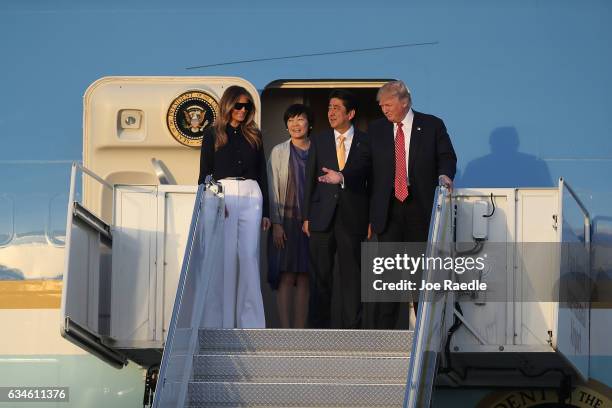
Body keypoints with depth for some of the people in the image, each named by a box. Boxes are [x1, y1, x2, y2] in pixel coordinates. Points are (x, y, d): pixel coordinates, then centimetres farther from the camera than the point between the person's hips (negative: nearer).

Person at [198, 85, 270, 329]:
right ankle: (223, 320, 1)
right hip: (222, 195, -2)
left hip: (251, 197, 2)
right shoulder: (213, 134, 6)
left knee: (249, 256, -4)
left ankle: (250, 321, -2)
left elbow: (262, 173, 15)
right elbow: (204, 173, 4)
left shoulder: (253, 135, 14)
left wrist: (266, 212, 11)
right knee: (224, 258, -4)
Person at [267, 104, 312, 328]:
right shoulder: (279, 152, 4)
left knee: (304, 278, 2)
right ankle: (285, 332, -7)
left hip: (311, 222, 1)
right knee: (286, 277, -6)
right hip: (286, 220, -1)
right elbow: (272, 189, 2)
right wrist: (276, 223, -6)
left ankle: (300, 331, 5)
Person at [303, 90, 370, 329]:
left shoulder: (365, 143, 4)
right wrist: (306, 217, 4)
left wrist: (372, 219, -2)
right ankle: (319, 329, 10)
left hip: (353, 218, -2)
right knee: (320, 276, 4)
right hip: (322, 217, 2)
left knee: (352, 276, 0)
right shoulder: (318, 141, 9)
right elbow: (310, 180, 9)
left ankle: (351, 329, 6)